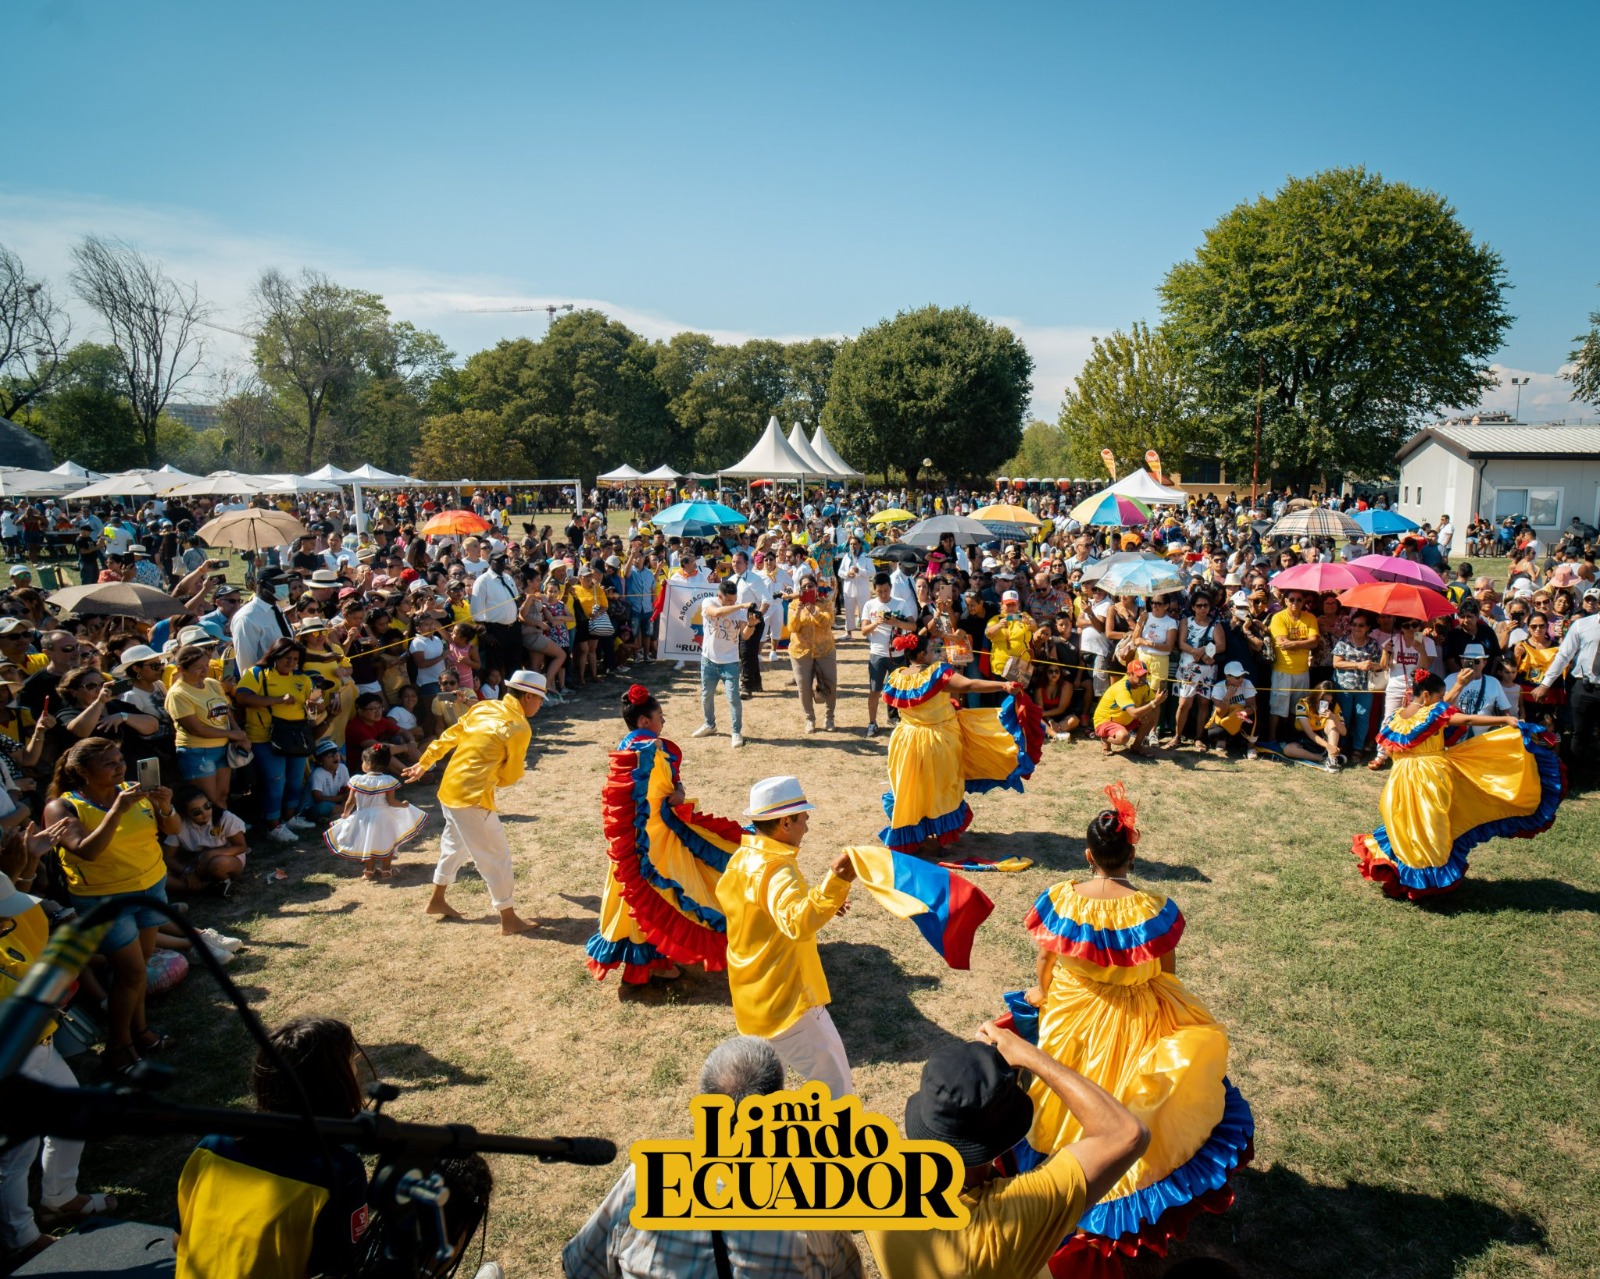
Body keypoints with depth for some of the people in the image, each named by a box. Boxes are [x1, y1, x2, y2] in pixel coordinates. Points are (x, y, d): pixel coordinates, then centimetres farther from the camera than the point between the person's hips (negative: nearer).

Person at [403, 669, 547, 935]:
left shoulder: (483, 707, 7)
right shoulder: (519, 728, -14)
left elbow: (448, 737, 14)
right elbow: (510, 777, -7)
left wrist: (424, 763, 23)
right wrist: (518, 771, 16)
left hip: (449, 789, 8)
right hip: (473, 797, -8)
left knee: (455, 844, 27)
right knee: (496, 856, 2)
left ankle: (437, 900, 42)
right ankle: (509, 920, 10)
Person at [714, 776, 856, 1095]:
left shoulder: (741, 859, 3)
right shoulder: (776, 869, -25)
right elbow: (798, 923, -41)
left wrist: (820, 901, 10)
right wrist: (833, 884, -50)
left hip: (754, 1000, 9)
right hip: (787, 1002, -9)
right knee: (837, 1089, 1)